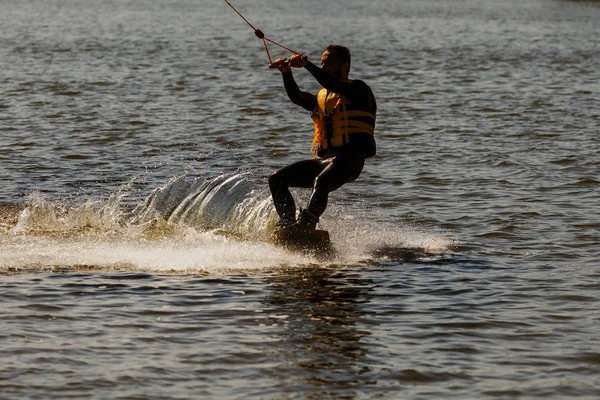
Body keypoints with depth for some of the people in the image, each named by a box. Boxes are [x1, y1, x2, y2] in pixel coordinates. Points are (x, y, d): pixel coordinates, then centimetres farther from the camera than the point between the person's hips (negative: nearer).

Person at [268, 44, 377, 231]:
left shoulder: (358, 90, 4)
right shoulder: (321, 98, 25)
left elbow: (333, 85, -18)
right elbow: (296, 97, 4)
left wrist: (307, 65, -28)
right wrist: (286, 72, -13)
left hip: (349, 160, -8)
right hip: (325, 159, 8)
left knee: (321, 181, -36)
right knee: (277, 179, -1)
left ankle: (305, 227, -47)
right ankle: (287, 226, -5)